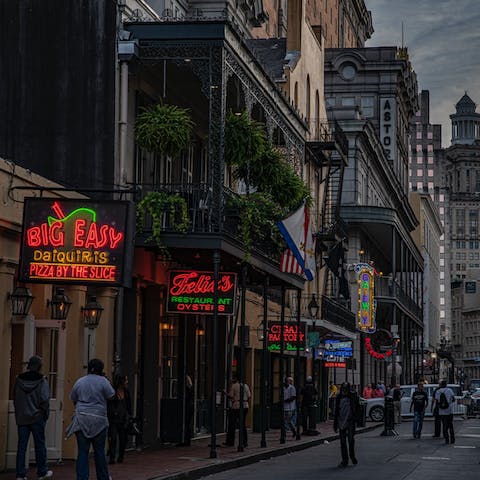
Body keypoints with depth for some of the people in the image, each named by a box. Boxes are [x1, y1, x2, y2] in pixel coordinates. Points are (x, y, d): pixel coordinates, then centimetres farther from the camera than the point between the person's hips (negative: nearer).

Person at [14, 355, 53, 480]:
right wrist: (45, 415, 0)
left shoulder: (19, 380, 1)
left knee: (21, 446, 5)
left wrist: (19, 414, 14)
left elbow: (15, 399, 6)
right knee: (40, 445, 8)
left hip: (21, 418, 3)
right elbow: (45, 400, -14)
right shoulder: (42, 381, -11)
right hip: (37, 418, -3)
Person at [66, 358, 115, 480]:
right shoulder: (103, 381, -4)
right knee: (99, 451, 8)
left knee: (82, 452, 1)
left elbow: (73, 399, 13)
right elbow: (111, 396, 0)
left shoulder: (79, 382, 7)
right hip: (98, 420, -2)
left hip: (81, 419, 2)